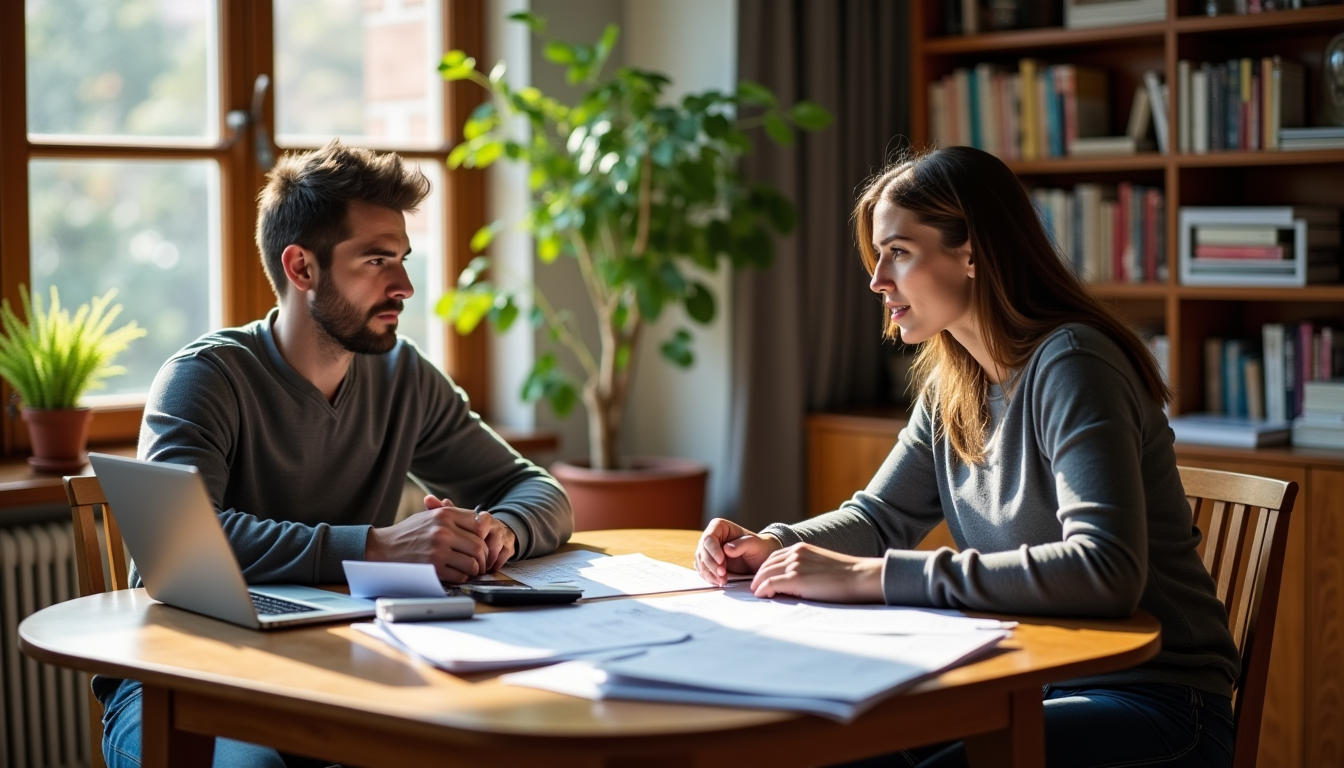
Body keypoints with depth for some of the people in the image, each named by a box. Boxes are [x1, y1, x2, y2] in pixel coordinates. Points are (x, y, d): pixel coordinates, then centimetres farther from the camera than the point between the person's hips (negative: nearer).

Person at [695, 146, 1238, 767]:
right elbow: (881, 515, 17)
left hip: (1150, 703, -7)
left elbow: (1106, 572, -32)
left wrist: (873, 576, -33)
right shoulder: (951, 386, 6)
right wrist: (771, 546, -5)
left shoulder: (1069, 367, -19)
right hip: (1027, 683, 7)